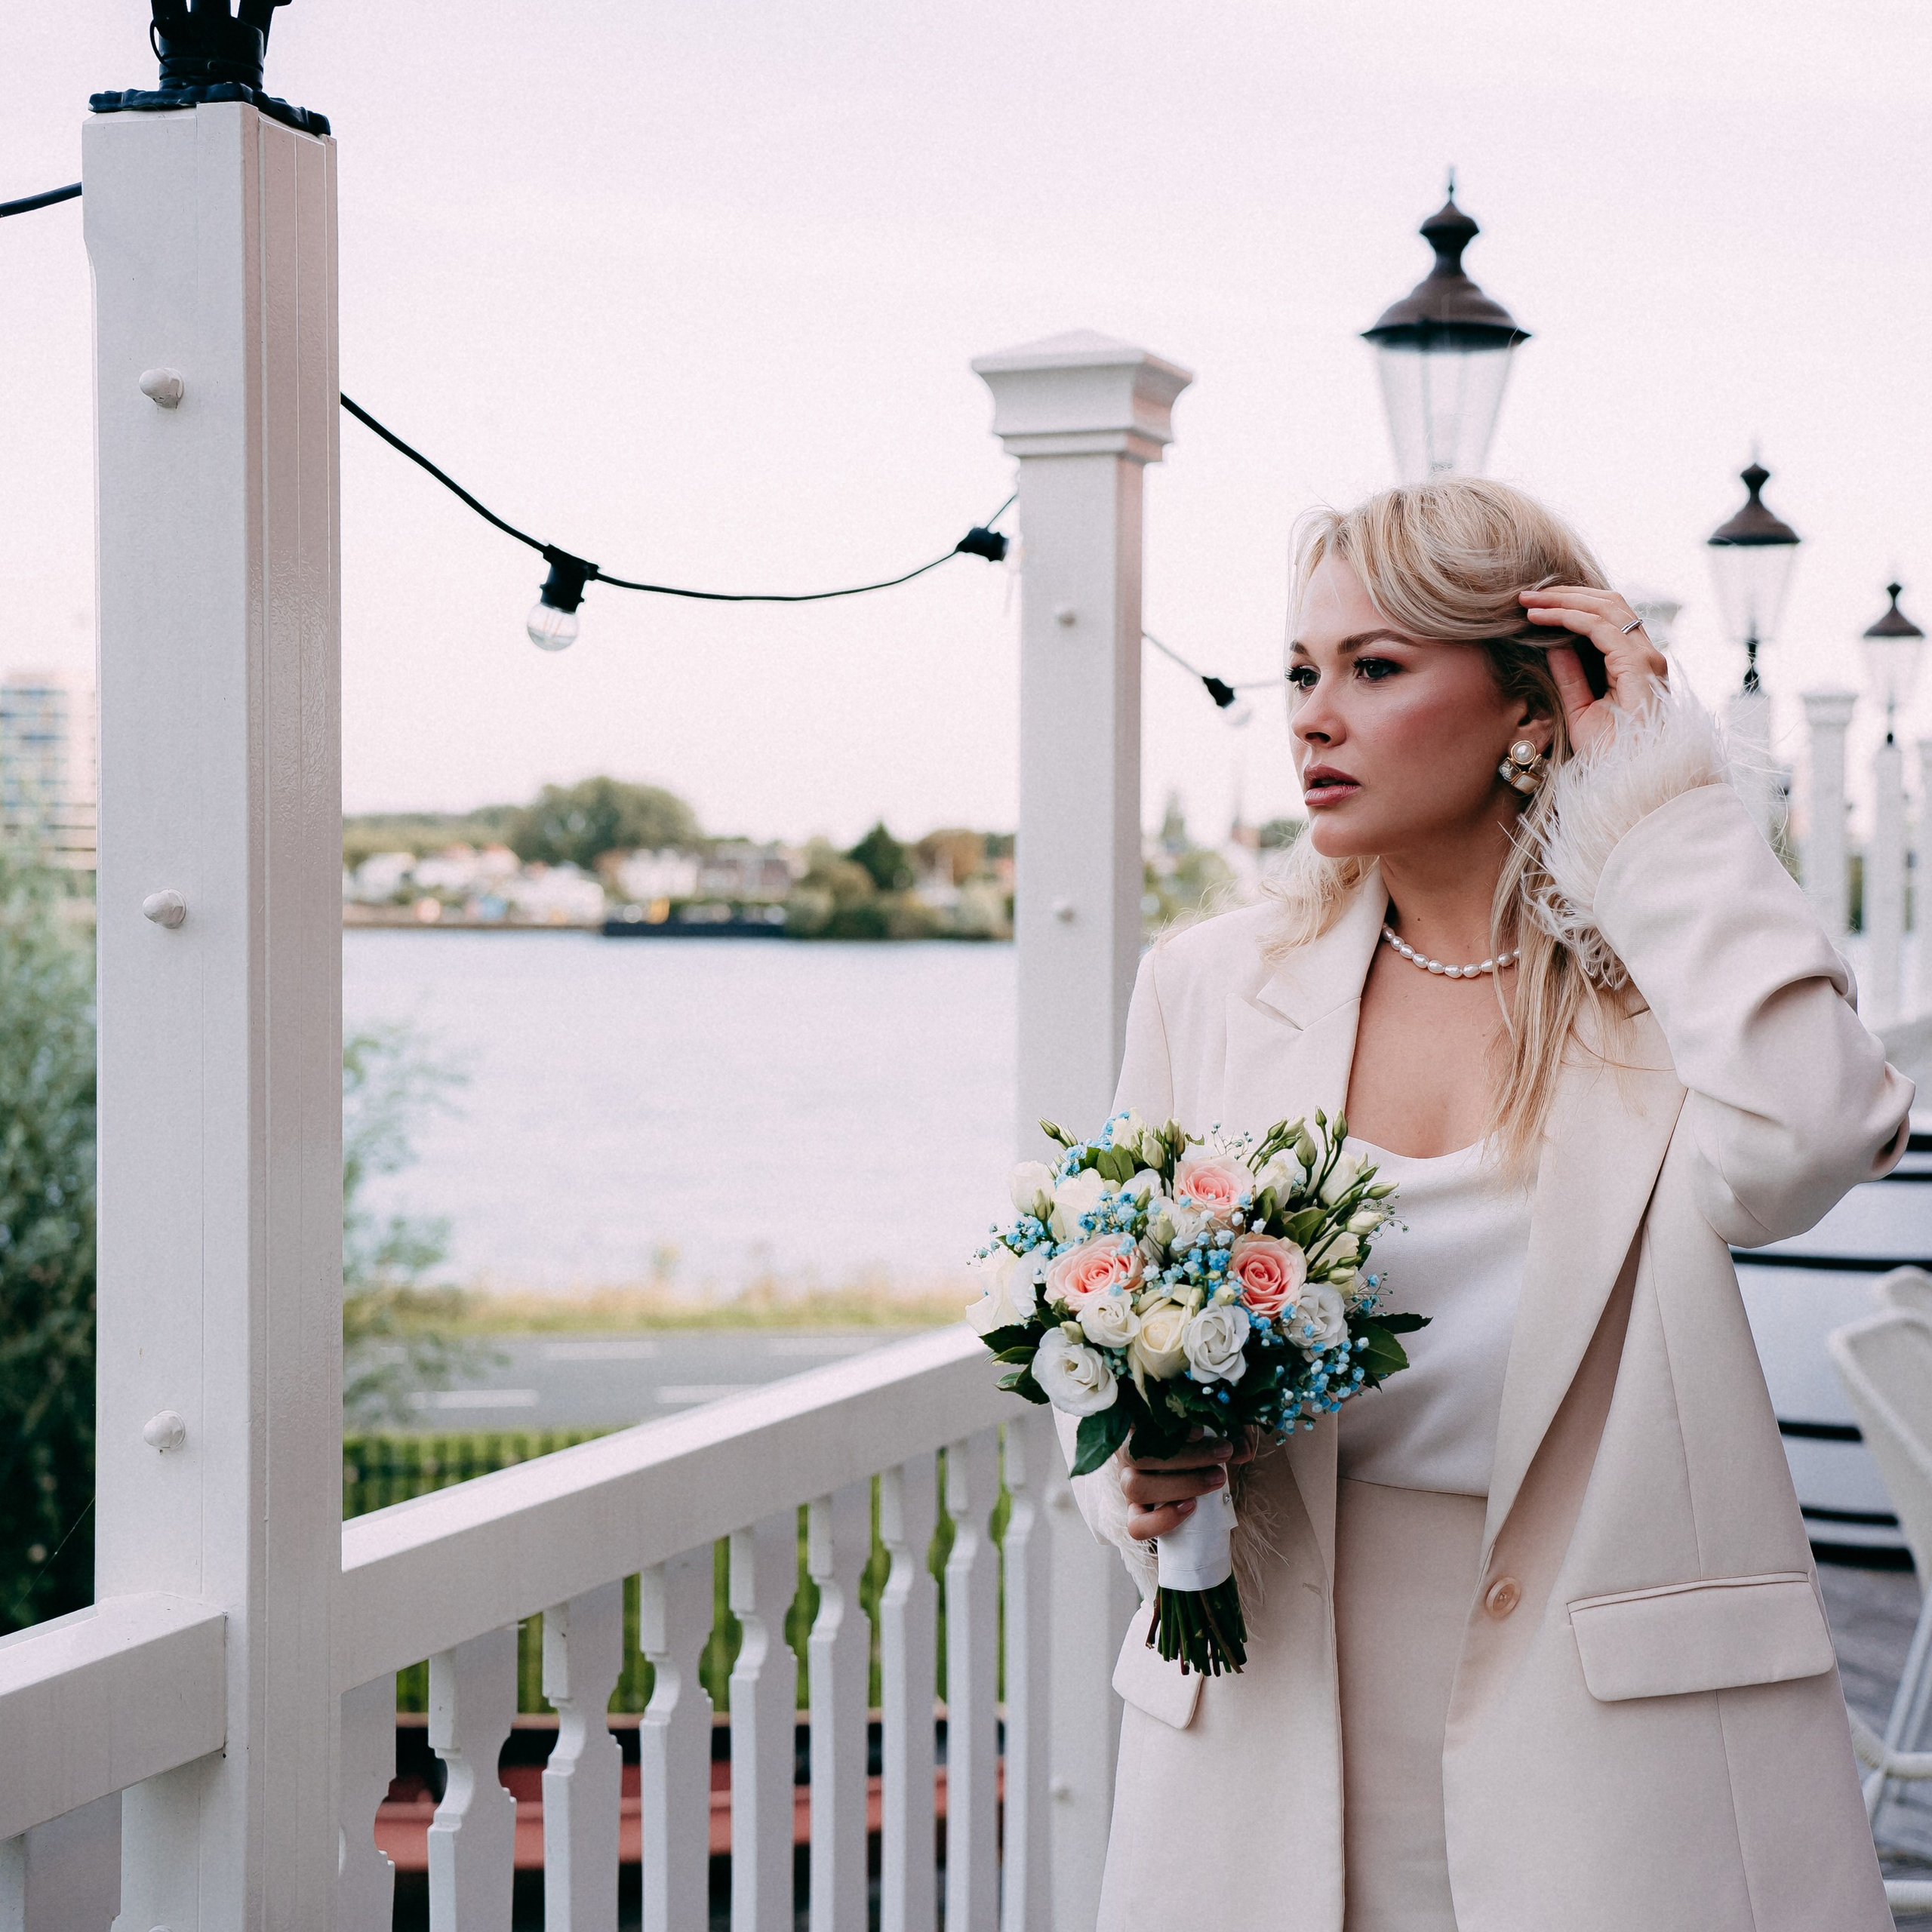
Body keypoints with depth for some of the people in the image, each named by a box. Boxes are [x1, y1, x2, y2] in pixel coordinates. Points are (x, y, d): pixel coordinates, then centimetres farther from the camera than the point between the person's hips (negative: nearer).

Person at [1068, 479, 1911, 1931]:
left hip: (1612, 1756, -2)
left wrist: (1649, 782, -16)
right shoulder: (1211, 987, 4)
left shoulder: (1668, 980, -3)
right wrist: (1142, 1480, -11)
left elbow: (1809, 1131, -26)